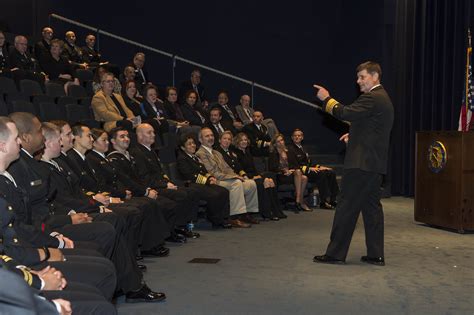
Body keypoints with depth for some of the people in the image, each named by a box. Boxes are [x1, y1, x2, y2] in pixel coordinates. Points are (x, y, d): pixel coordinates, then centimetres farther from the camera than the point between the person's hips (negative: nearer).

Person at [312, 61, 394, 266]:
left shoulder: (372, 98, -13)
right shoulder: (383, 98, 20)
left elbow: (346, 113, -22)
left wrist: (327, 99, -10)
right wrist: (354, 135, 15)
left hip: (362, 162, -10)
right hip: (375, 163, 10)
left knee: (346, 206, -5)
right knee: (372, 206, 11)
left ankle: (335, 253, 1)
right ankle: (376, 255, 14)